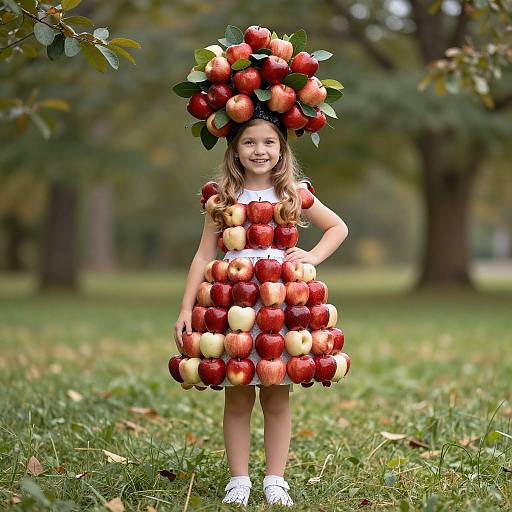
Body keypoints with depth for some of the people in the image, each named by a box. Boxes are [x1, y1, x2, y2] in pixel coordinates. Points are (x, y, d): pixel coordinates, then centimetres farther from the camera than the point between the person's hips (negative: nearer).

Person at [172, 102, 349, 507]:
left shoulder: (292, 195, 6)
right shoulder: (223, 199, 5)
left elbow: (338, 227, 18)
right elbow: (205, 256, 4)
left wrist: (312, 257, 1)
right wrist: (186, 309, -3)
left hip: (280, 304, 0)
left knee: (277, 397, 3)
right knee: (237, 398, 4)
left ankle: (276, 481, 12)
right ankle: (239, 480, 12)